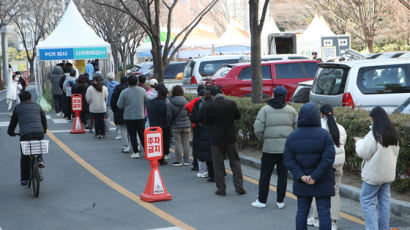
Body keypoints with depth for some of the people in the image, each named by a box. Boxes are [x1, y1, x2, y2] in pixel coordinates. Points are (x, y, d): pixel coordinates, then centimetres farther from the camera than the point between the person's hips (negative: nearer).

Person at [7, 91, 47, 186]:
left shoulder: (17, 108, 16)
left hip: (25, 134, -2)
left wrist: (10, 132, 39)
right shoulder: (36, 106, 22)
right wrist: (44, 130, 48)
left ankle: (24, 180, 14)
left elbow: (13, 122, 21)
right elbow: (44, 119, 31)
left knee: (24, 157, 13)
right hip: (39, 133, 2)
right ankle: (39, 159, 12)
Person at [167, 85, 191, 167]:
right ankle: (186, 161, 12)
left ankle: (178, 161, 7)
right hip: (186, 125, 2)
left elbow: (169, 116, -7)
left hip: (176, 126, -2)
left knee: (178, 143, 5)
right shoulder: (186, 102, -5)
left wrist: (170, 123, 9)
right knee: (186, 142, 8)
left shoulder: (170, 104, -11)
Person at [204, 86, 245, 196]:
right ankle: (239, 187, 9)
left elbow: (207, 121, -1)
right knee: (235, 162, 12)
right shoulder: (231, 103, -7)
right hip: (231, 137, 2)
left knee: (218, 164, 8)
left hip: (216, 138, -2)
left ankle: (221, 189, 10)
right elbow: (238, 116, 6)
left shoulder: (210, 107, -13)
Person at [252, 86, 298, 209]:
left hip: (270, 147, -2)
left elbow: (258, 128, -9)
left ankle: (262, 201, 12)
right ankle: (280, 201, 11)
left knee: (265, 174, 7)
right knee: (283, 174, 9)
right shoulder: (291, 110, 5)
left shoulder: (265, 109, -3)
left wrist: (262, 139, 9)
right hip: (287, 148, 2)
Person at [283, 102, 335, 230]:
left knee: (302, 211, 12)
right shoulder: (324, 135, -11)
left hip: (301, 183, 3)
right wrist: (315, 177, -15)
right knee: (324, 212, 3)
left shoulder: (292, 136, -2)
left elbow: (288, 159, -6)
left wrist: (301, 175, -9)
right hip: (322, 183, -3)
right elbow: (328, 159, -17)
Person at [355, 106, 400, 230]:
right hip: (388, 174, 8)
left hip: (374, 174, -8)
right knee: (384, 201, 13)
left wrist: (359, 142, 1)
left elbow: (364, 153, -15)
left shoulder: (374, 134, -18)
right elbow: (395, 153, 18)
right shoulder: (393, 134, 8)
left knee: (367, 200, 0)